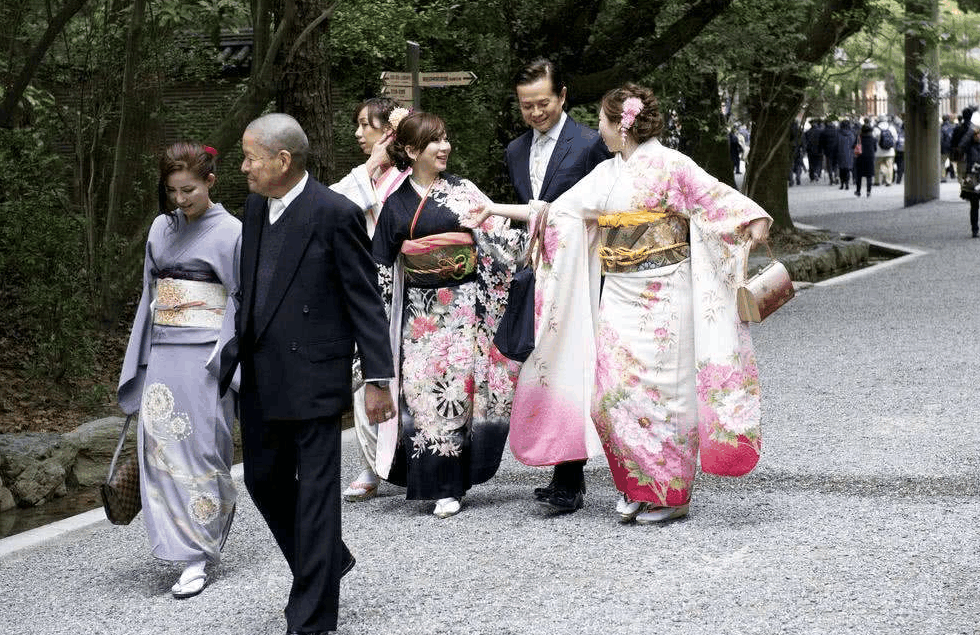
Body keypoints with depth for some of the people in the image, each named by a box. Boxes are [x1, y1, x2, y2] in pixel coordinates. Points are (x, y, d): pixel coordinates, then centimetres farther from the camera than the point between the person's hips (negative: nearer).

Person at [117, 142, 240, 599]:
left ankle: (197, 556, 3)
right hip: (163, 353, 5)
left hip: (206, 355, -5)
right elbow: (149, 294, 17)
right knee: (160, 445, 0)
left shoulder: (231, 232, -5)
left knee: (199, 447, -4)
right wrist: (138, 362, 13)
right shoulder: (162, 228, 11)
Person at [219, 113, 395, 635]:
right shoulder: (256, 208, 9)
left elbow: (366, 300, -11)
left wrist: (378, 378, -12)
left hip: (312, 377, -8)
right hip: (261, 378, 8)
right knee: (264, 479, 16)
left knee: (315, 493, -1)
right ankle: (327, 563, 38)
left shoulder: (335, 214, -13)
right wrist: (233, 353, 14)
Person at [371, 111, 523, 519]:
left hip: (462, 302, -2)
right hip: (419, 309, 2)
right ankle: (436, 481, 4)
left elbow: (497, 234, 1)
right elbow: (383, 263, 12)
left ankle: (449, 485, 3)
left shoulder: (462, 191, 4)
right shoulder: (396, 203, 8)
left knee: (454, 386, -6)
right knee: (421, 389, -5)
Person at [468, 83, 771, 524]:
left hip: (663, 295, -6)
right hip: (619, 295, 6)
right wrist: (496, 210, 20)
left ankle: (670, 493, 9)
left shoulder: (670, 165, -6)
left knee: (660, 390, -3)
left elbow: (717, 198, -14)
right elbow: (557, 211, 18)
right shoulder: (607, 174, 13)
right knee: (614, 389, -2)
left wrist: (754, 220, -32)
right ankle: (638, 486, 12)